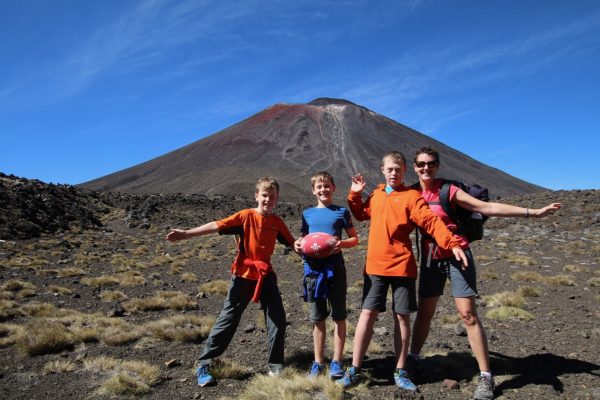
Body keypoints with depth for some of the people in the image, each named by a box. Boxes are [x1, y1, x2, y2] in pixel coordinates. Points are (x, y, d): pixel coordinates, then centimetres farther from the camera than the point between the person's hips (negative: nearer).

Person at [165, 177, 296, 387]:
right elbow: (217, 226, -17)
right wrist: (186, 233, -24)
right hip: (244, 275, -4)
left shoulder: (277, 222, 3)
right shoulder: (246, 216, -9)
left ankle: (276, 365, 18)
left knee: (278, 318, 2)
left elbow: (292, 242, 11)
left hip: (265, 275, 4)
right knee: (228, 319, 1)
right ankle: (203, 364, 14)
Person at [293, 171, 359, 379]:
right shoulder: (308, 214, 10)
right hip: (313, 268, 2)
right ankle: (318, 362, 21)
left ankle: (337, 361, 16)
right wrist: (297, 245, -6)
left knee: (339, 316, 4)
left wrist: (342, 243, -15)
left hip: (335, 267, -2)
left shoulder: (342, 212, 3)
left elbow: (354, 239, 6)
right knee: (317, 318, 10)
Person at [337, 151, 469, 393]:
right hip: (375, 265, 3)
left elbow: (431, 222, -15)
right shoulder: (376, 195, 12)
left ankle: (400, 373, 19)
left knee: (402, 316, 5)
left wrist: (452, 244, -29)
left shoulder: (411, 196, -4)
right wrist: (355, 195, 14)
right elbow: (361, 214, 29)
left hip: (402, 266, -3)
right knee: (367, 313, 2)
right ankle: (354, 371, 10)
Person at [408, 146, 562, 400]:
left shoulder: (448, 190, -11)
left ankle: (486, 376, 6)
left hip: (456, 255, -3)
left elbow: (487, 208, -14)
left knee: (467, 313, -5)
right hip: (430, 258, 4)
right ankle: (413, 358, 30)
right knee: (424, 311, 13)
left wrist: (532, 212, -18)